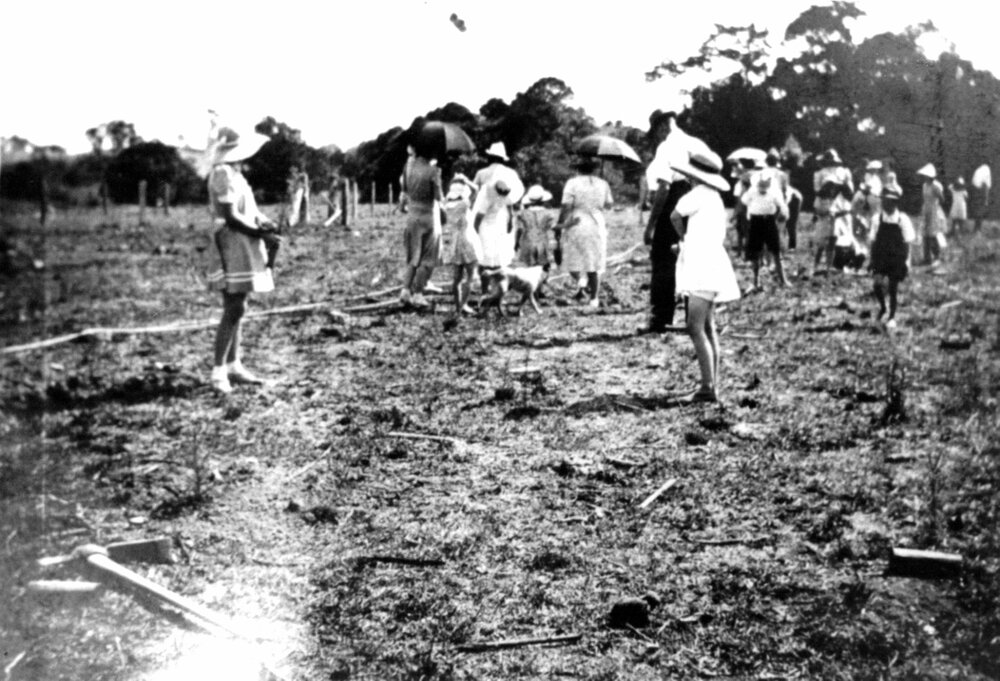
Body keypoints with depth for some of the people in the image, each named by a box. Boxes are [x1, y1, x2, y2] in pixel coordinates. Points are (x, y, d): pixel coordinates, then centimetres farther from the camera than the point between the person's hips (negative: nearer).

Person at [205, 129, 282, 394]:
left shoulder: (235, 173, 16)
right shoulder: (223, 173, -14)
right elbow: (230, 217, -19)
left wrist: (264, 223, -1)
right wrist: (262, 234, -18)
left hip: (245, 246, 10)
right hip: (232, 244, -10)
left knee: (237, 309, 13)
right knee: (233, 310, -10)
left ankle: (233, 366, 19)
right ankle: (218, 371, -7)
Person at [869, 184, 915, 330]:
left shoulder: (902, 219, -6)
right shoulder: (877, 219, 0)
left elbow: (907, 242, -2)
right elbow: (873, 241, 6)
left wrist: (905, 262, -5)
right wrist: (872, 260, 4)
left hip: (897, 259, -1)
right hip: (881, 258, 1)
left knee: (893, 288, 4)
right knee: (878, 284, -13)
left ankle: (892, 317, 19)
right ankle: (882, 307, 16)